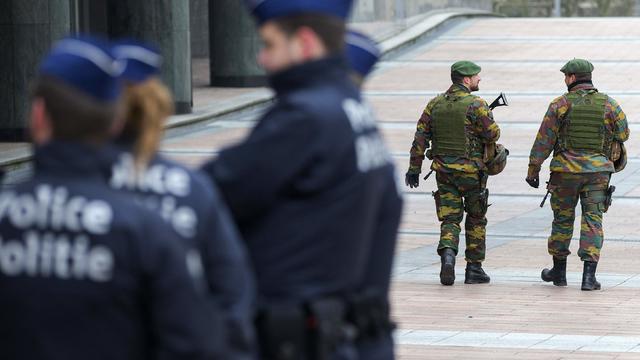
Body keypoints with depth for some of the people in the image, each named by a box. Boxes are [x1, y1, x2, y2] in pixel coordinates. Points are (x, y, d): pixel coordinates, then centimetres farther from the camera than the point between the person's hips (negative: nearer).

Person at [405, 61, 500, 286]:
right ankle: (474, 269, 13)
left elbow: (420, 137, 3)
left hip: (443, 169, 4)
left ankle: (447, 255, -22)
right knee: (476, 220, 11)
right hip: (471, 169, -3)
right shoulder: (476, 105, -11)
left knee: (450, 219, 5)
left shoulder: (435, 104, 5)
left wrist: (414, 168, 7)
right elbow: (493, 134, -11)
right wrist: (486, 118, 11)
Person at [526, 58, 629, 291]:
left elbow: (543, 140, -3)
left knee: (563, 219, 13)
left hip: (566, 170, -1)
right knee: (592, 220, 0)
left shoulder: (560, 104, -4)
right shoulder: (609, 104, 0)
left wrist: (533, 170, 3)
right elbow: (623, 134, 9)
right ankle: (589, 276, -10)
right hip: (598, 171, 1)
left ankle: (559, 271, 24)